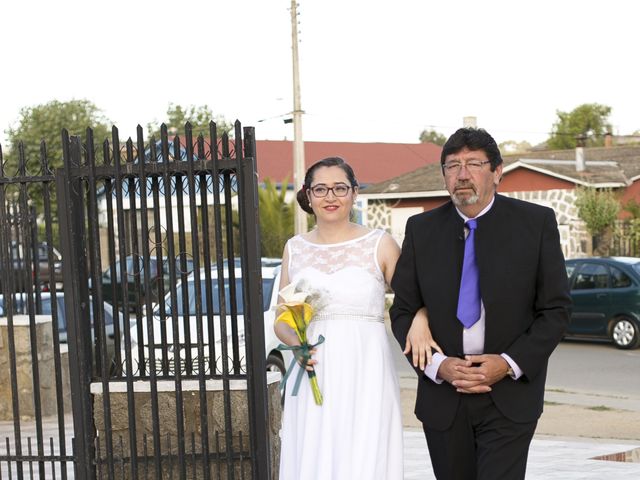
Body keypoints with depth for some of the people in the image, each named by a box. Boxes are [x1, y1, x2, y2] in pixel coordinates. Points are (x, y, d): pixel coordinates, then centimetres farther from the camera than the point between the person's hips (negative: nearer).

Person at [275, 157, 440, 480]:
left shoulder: (380, 244, 2)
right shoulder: (295, 248, 10)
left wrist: (419, 320, -15)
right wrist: (297, 344, -6)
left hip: (365, 379, -2)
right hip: (313, 379, 2)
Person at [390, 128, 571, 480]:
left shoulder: (536, 223, -2)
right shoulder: (421, 229, 4)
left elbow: (555, 310, -1)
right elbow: (402, 311, 6)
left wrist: (509, 364, -13)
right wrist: (439, 365, -10)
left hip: (509, 393, -3)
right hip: (443, 396, 3)